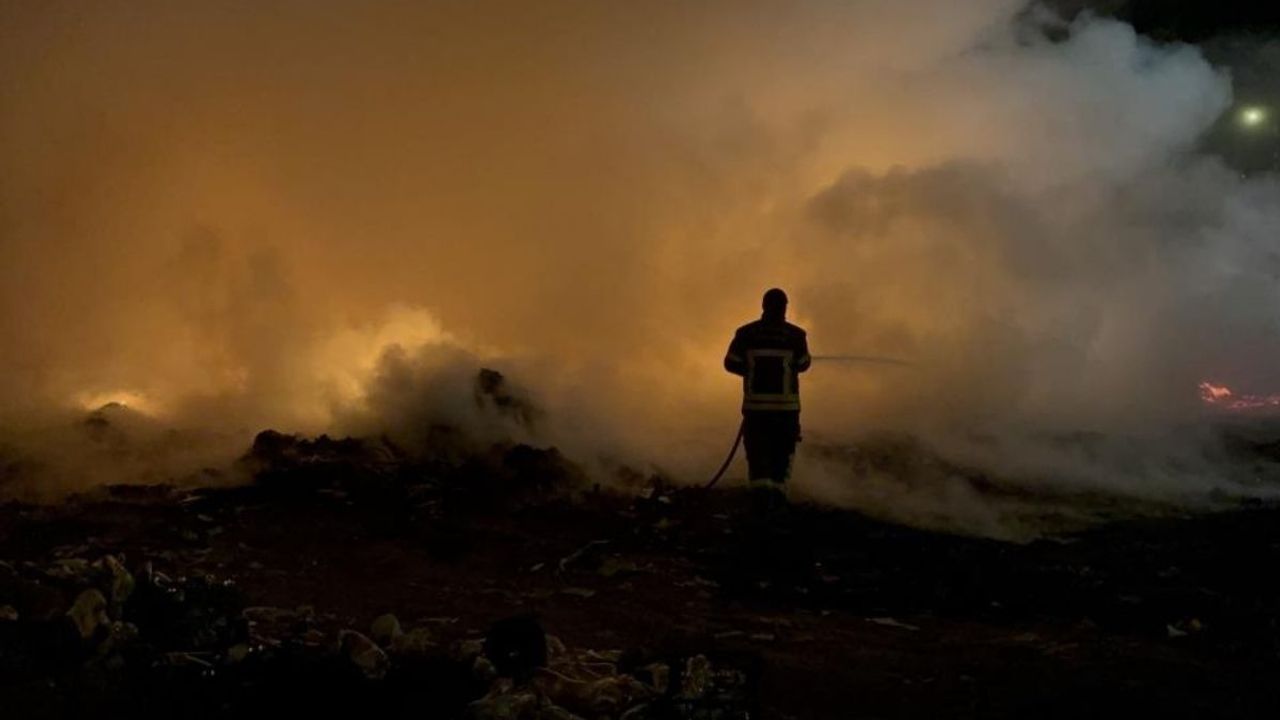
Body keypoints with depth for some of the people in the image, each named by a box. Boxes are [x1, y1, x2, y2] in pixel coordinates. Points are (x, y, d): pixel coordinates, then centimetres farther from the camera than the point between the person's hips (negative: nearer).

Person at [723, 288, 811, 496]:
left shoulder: (746, 333, -3)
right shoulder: (795, 335, -5)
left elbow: (731, 364, -2)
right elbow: (803, 364, 4)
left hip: (755, 403, 0)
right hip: (786, 404, 0)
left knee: (757, 449, 6)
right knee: (783, 450, 15)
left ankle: (761, 487, -9)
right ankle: (778, 488, 15)